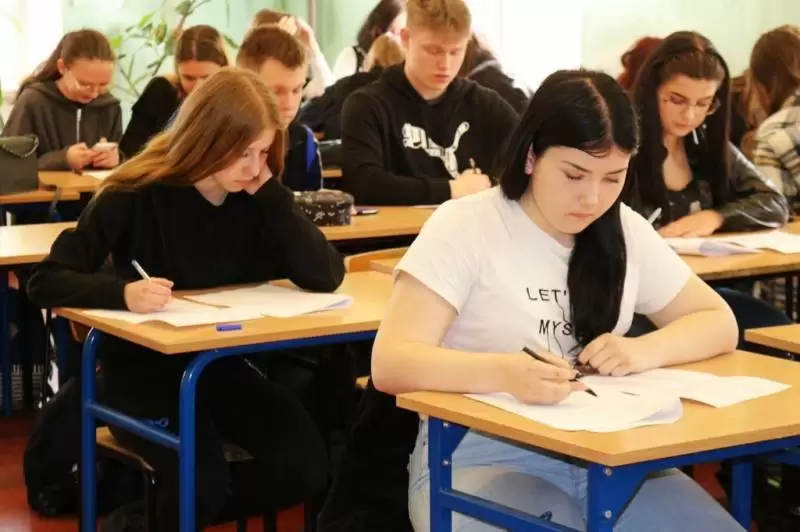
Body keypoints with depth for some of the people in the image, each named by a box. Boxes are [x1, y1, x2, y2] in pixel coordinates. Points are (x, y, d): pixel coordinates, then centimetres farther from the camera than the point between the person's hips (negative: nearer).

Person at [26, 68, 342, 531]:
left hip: (222, 365, 5)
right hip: (143, 368, -4)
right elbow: (46, 281, -18)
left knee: (308, 467, -15)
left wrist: (270, 191, -19)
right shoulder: (138, 194, -16)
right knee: (202, 484, -28)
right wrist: (122, 292, -38)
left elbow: (326, 276, -15)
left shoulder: (255, 196, -4)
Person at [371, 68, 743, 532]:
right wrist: (505, 373, -34)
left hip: (606, 455, 5)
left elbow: (719, 322, 12)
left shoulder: (626, 231, 9)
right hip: (483, 455, -5)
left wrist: (644, 350, -11)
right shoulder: (464, 227, -8)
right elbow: (390, 363, -16)